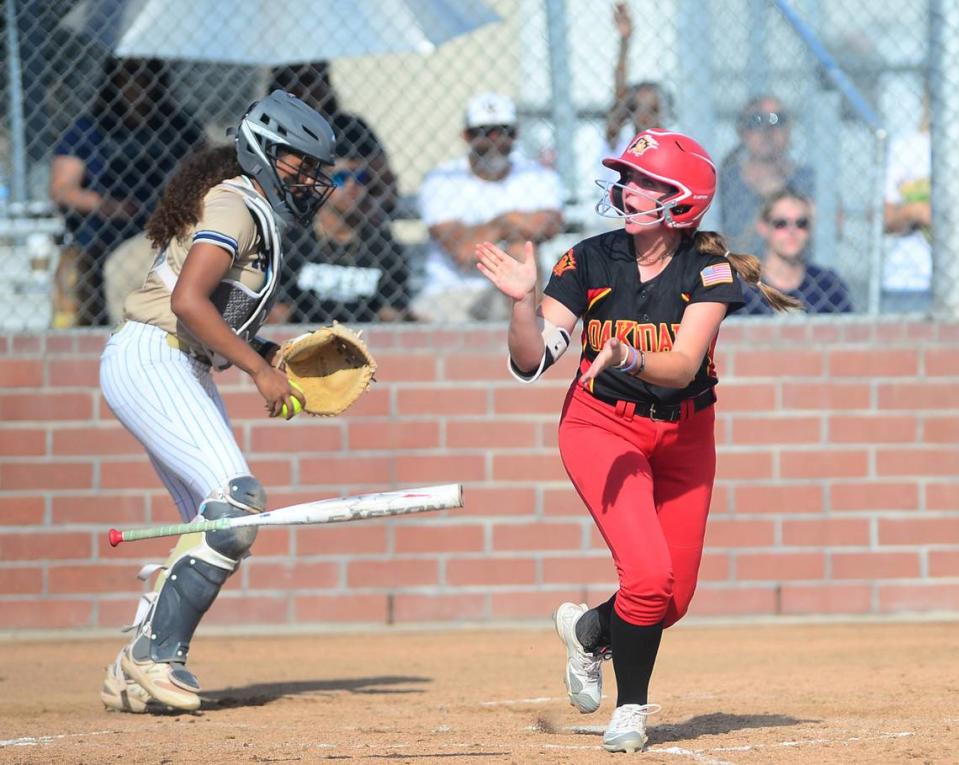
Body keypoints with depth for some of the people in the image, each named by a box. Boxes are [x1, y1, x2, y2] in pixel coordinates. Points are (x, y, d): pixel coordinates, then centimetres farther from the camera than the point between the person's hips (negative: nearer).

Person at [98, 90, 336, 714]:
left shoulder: (259, 217, 19)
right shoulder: (233, 206, -12)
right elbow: (188, 301, -24)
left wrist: (271, 354, 6)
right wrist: (259, 369, -21)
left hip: (186, 374, 10)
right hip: (150, 360, -10)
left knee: (219, 523, 6)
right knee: (237, 501, -20)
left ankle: (134, 674, 7)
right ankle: (156, 654, -18)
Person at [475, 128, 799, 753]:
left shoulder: (709, 272, -14)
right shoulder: (590, 261, -11)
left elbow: (682, 366, -27)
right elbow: (532, 363, -13)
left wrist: (628, 357, -46)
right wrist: (523, 301, -29)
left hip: (683, 436, 2)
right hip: (602, 425, -2)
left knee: (673, 601, 4)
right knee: (649, 575, -20)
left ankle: (588, 629, 36)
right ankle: (631, 709, 2)